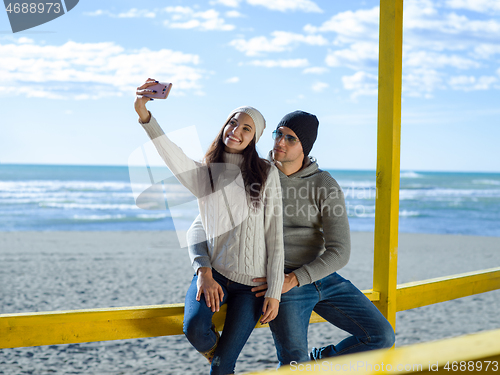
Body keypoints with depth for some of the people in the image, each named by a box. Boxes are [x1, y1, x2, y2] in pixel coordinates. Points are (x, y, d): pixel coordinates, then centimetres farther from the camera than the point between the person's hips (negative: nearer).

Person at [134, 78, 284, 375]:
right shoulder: (203, 173, 4)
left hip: (252, 283, -1)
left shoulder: (267, 174, 1)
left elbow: (275, 236, -1)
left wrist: (274, 292, -6)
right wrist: (145, 115, -36)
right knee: (195, 329, -28)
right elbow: (173, 156, -18)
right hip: (213, 273, 1)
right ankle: (215, 349, 7)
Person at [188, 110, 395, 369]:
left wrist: (294, 279, -22)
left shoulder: (326, 185, -5)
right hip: (279, 283, -2)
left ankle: (320, 359, 19)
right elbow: (200, 227, -4)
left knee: (381, 336, -3)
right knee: (294, 366, -14)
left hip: (320, 277, 2)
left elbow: (339, 252, -10)